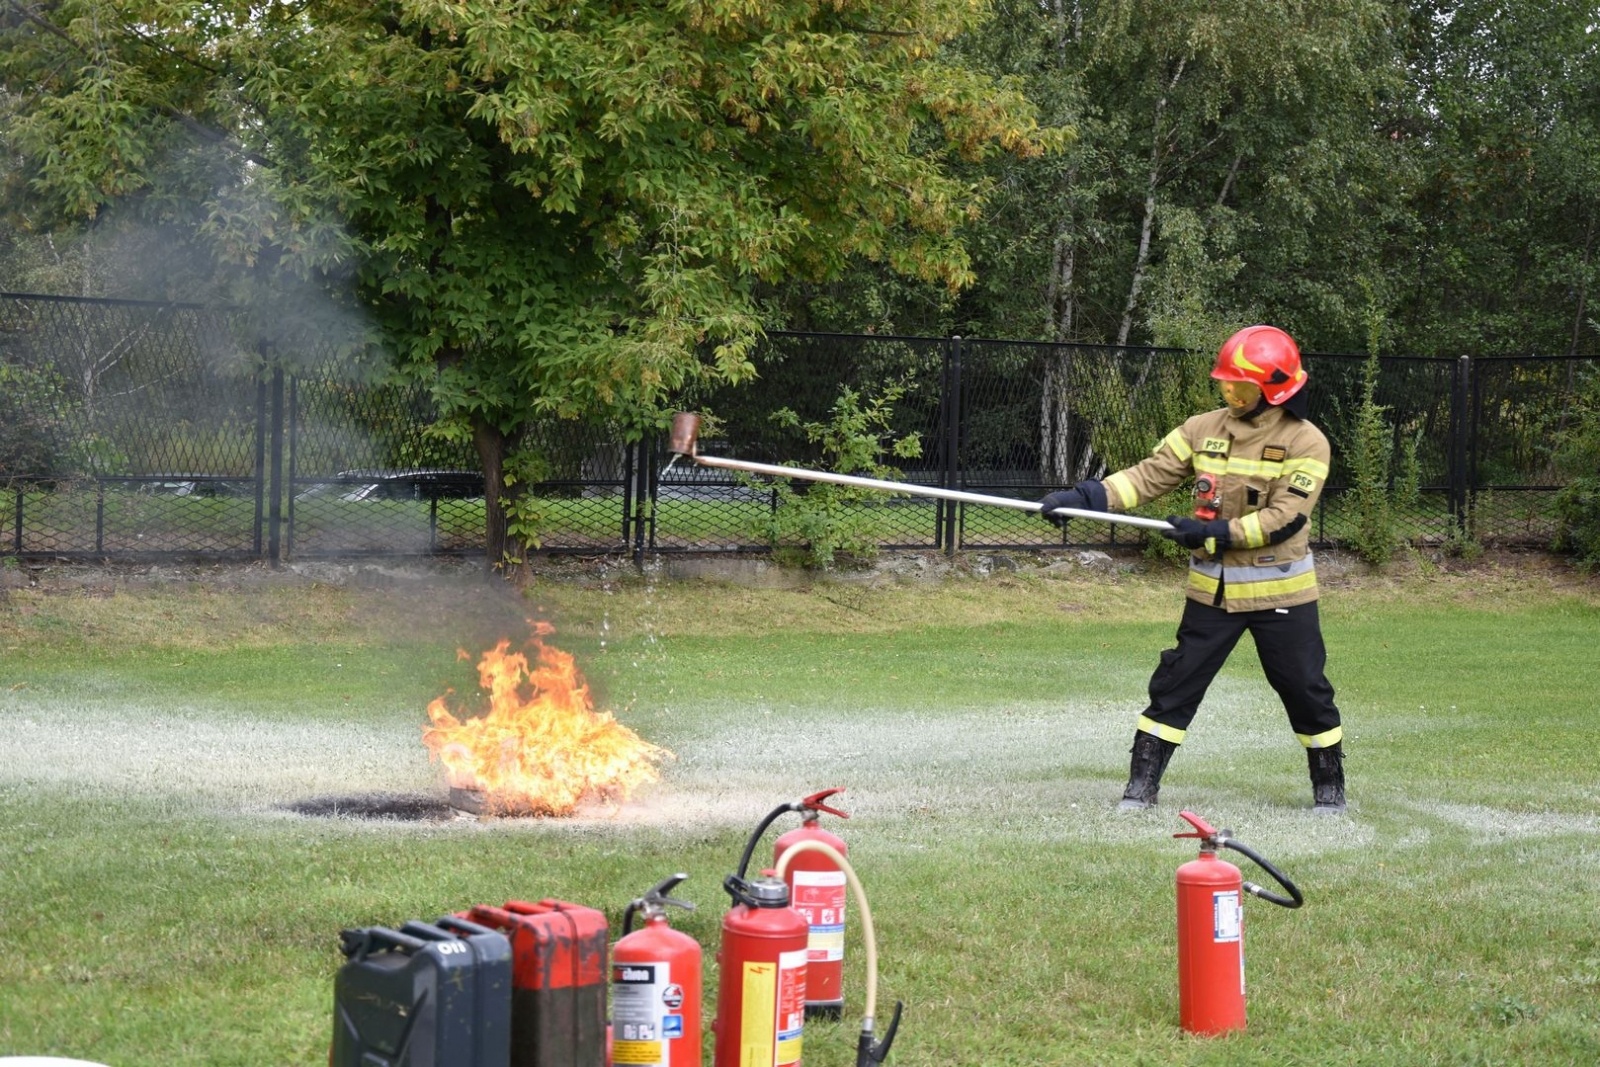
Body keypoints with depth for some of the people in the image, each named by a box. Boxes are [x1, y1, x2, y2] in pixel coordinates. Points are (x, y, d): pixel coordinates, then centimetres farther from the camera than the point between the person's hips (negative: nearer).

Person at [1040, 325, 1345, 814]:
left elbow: (1284, 518, -19)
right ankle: (1142, 784, 9)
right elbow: (1149, 475, -4)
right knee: (1176, 682, 2)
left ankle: (1329, 785, 23)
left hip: (1280, 592, -3)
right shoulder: (1203, 430, 2)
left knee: (1305, 689, 5)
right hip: (1212, 589, 3)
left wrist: (1212, 532, -24)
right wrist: (1082, 497, -17)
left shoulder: (1305, 442, -10)